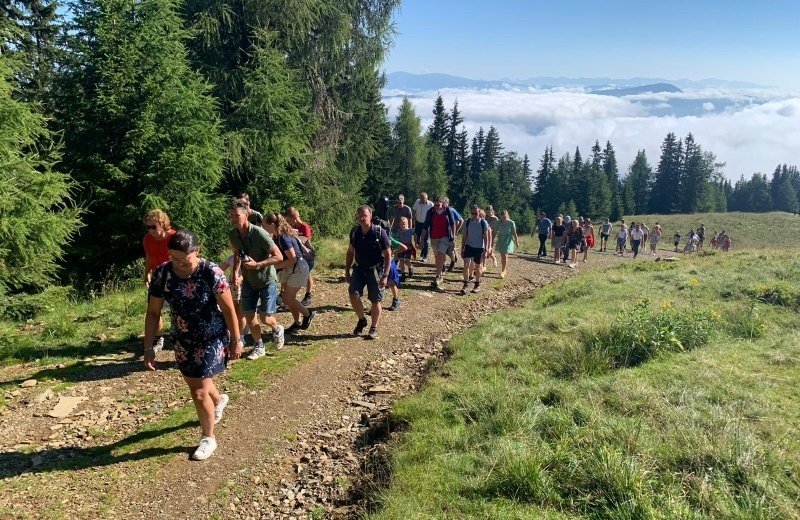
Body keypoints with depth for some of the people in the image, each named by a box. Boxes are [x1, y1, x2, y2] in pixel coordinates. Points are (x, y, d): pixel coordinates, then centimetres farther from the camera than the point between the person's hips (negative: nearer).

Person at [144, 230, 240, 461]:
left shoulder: (211, 272, -24)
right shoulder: (162, 274, -14)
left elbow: (228, 309, -14)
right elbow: (153, 312, -6)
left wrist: (236, 341, -8)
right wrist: (148, 348, -8)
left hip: (212, 339, -5)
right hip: (182, 340, 5)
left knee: (199, 392, -5)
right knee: (194, 382, 23)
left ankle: (209, 438, 21)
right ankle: (219, 400, 59)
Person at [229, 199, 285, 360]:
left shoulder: (259, 233, -26)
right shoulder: (232, 235, -8)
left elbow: (279, 257, -24)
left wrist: (257, 265, -31)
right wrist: (236, 273, -3)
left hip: (267, 280, -5)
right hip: (248, 281, 5)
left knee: (264, 318, -6)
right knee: (249, 317, 4)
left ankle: (277, 329, 29)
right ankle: (259, 347, 24)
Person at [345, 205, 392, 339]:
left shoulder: (379, 232, -17)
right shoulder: (355, 232, -3)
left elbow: (388, 255, -13)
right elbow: (350, 252, 10)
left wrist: (385, 275, -18)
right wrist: (347, 271, 9)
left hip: (375, 270, -3)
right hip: (359, 269, 3)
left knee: (375, 301, 4)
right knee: (353, 294, -13)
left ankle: (374, 328, 23)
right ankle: (361, 320, 12)